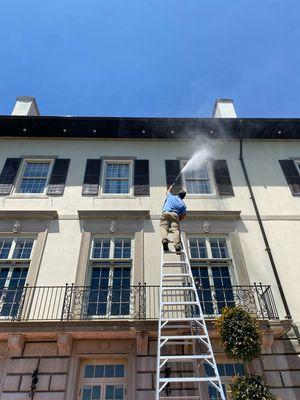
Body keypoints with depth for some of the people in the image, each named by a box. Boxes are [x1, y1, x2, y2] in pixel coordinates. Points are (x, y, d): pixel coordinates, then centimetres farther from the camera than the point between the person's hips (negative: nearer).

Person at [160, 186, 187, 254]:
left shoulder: (171, 196, 27)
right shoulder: (183, 204, 24)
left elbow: (168, 191, 51)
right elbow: (184, 215, 15)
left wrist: (170, 187, 70)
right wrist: (178, 220, 29)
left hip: (165, 213, 1)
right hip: (175, 215, 0)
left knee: (164, 228, -12)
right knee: (176, 230, -12)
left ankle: (164, 239, -41)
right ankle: (177, 246, -32)